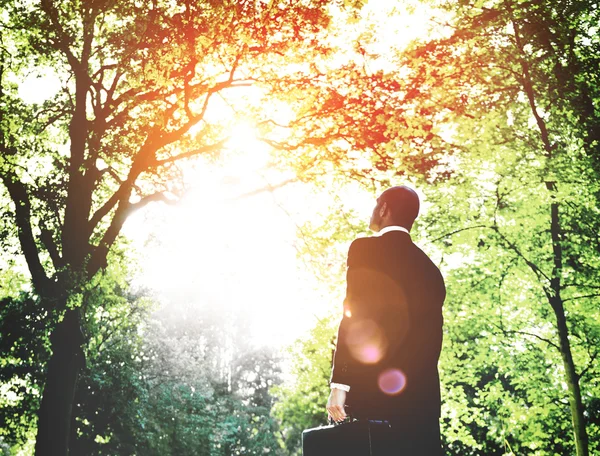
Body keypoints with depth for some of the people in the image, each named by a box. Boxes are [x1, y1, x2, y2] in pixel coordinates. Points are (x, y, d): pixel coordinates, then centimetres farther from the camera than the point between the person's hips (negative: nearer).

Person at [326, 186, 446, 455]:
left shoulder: (365, 248, -1)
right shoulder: (430, 268, 19)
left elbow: (355, 317, -12)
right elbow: (430, 337, 18)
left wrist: (339, 384, -13)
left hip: (372, 388, -6)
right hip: (422, 395, 6)